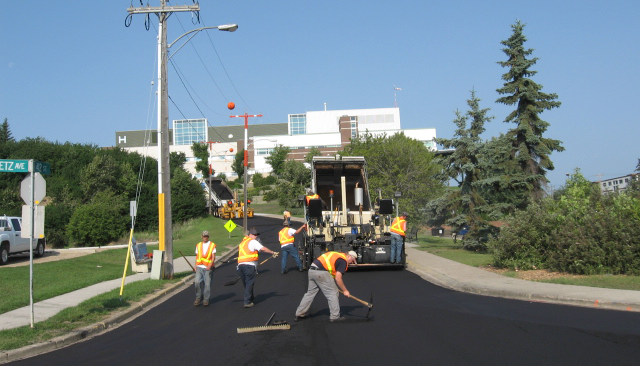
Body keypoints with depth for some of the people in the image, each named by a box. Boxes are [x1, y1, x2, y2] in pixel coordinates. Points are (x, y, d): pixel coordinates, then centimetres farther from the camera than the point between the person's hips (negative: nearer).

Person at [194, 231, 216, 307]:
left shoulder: (212, 245, 4)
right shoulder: (198, 245, 14)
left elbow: (213, 257, -2)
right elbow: (197, 256, 18)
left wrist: (210, 265, -16)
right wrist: (196, 267, 10)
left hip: (208, 268, -2)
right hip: (199, 267, 2)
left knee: (207, 284, -2)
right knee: (197, 282, -12)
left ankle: (206, 300, 8)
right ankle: (198, 298, 2)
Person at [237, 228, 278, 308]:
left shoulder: (242, 242, 25)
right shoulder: (253, 242, 0)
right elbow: (263, 248, -10)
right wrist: (273, 253, -5)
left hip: (240, 265, 7)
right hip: (249, 265, -7)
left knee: (246, 284, 16)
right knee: (249, 284, -4)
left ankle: (250, 300, 25)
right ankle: (247, 302, -9)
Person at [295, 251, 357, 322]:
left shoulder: (337, 255, 24)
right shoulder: (343, 261, -3)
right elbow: (338, 278, -10)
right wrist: (345, 290, -1)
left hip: (311, 270, 9)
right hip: (321, 272, -9)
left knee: (310, 292, 18)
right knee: (333, 293, 2)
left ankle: (299, 314, 22)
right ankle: (335, 316, 6)